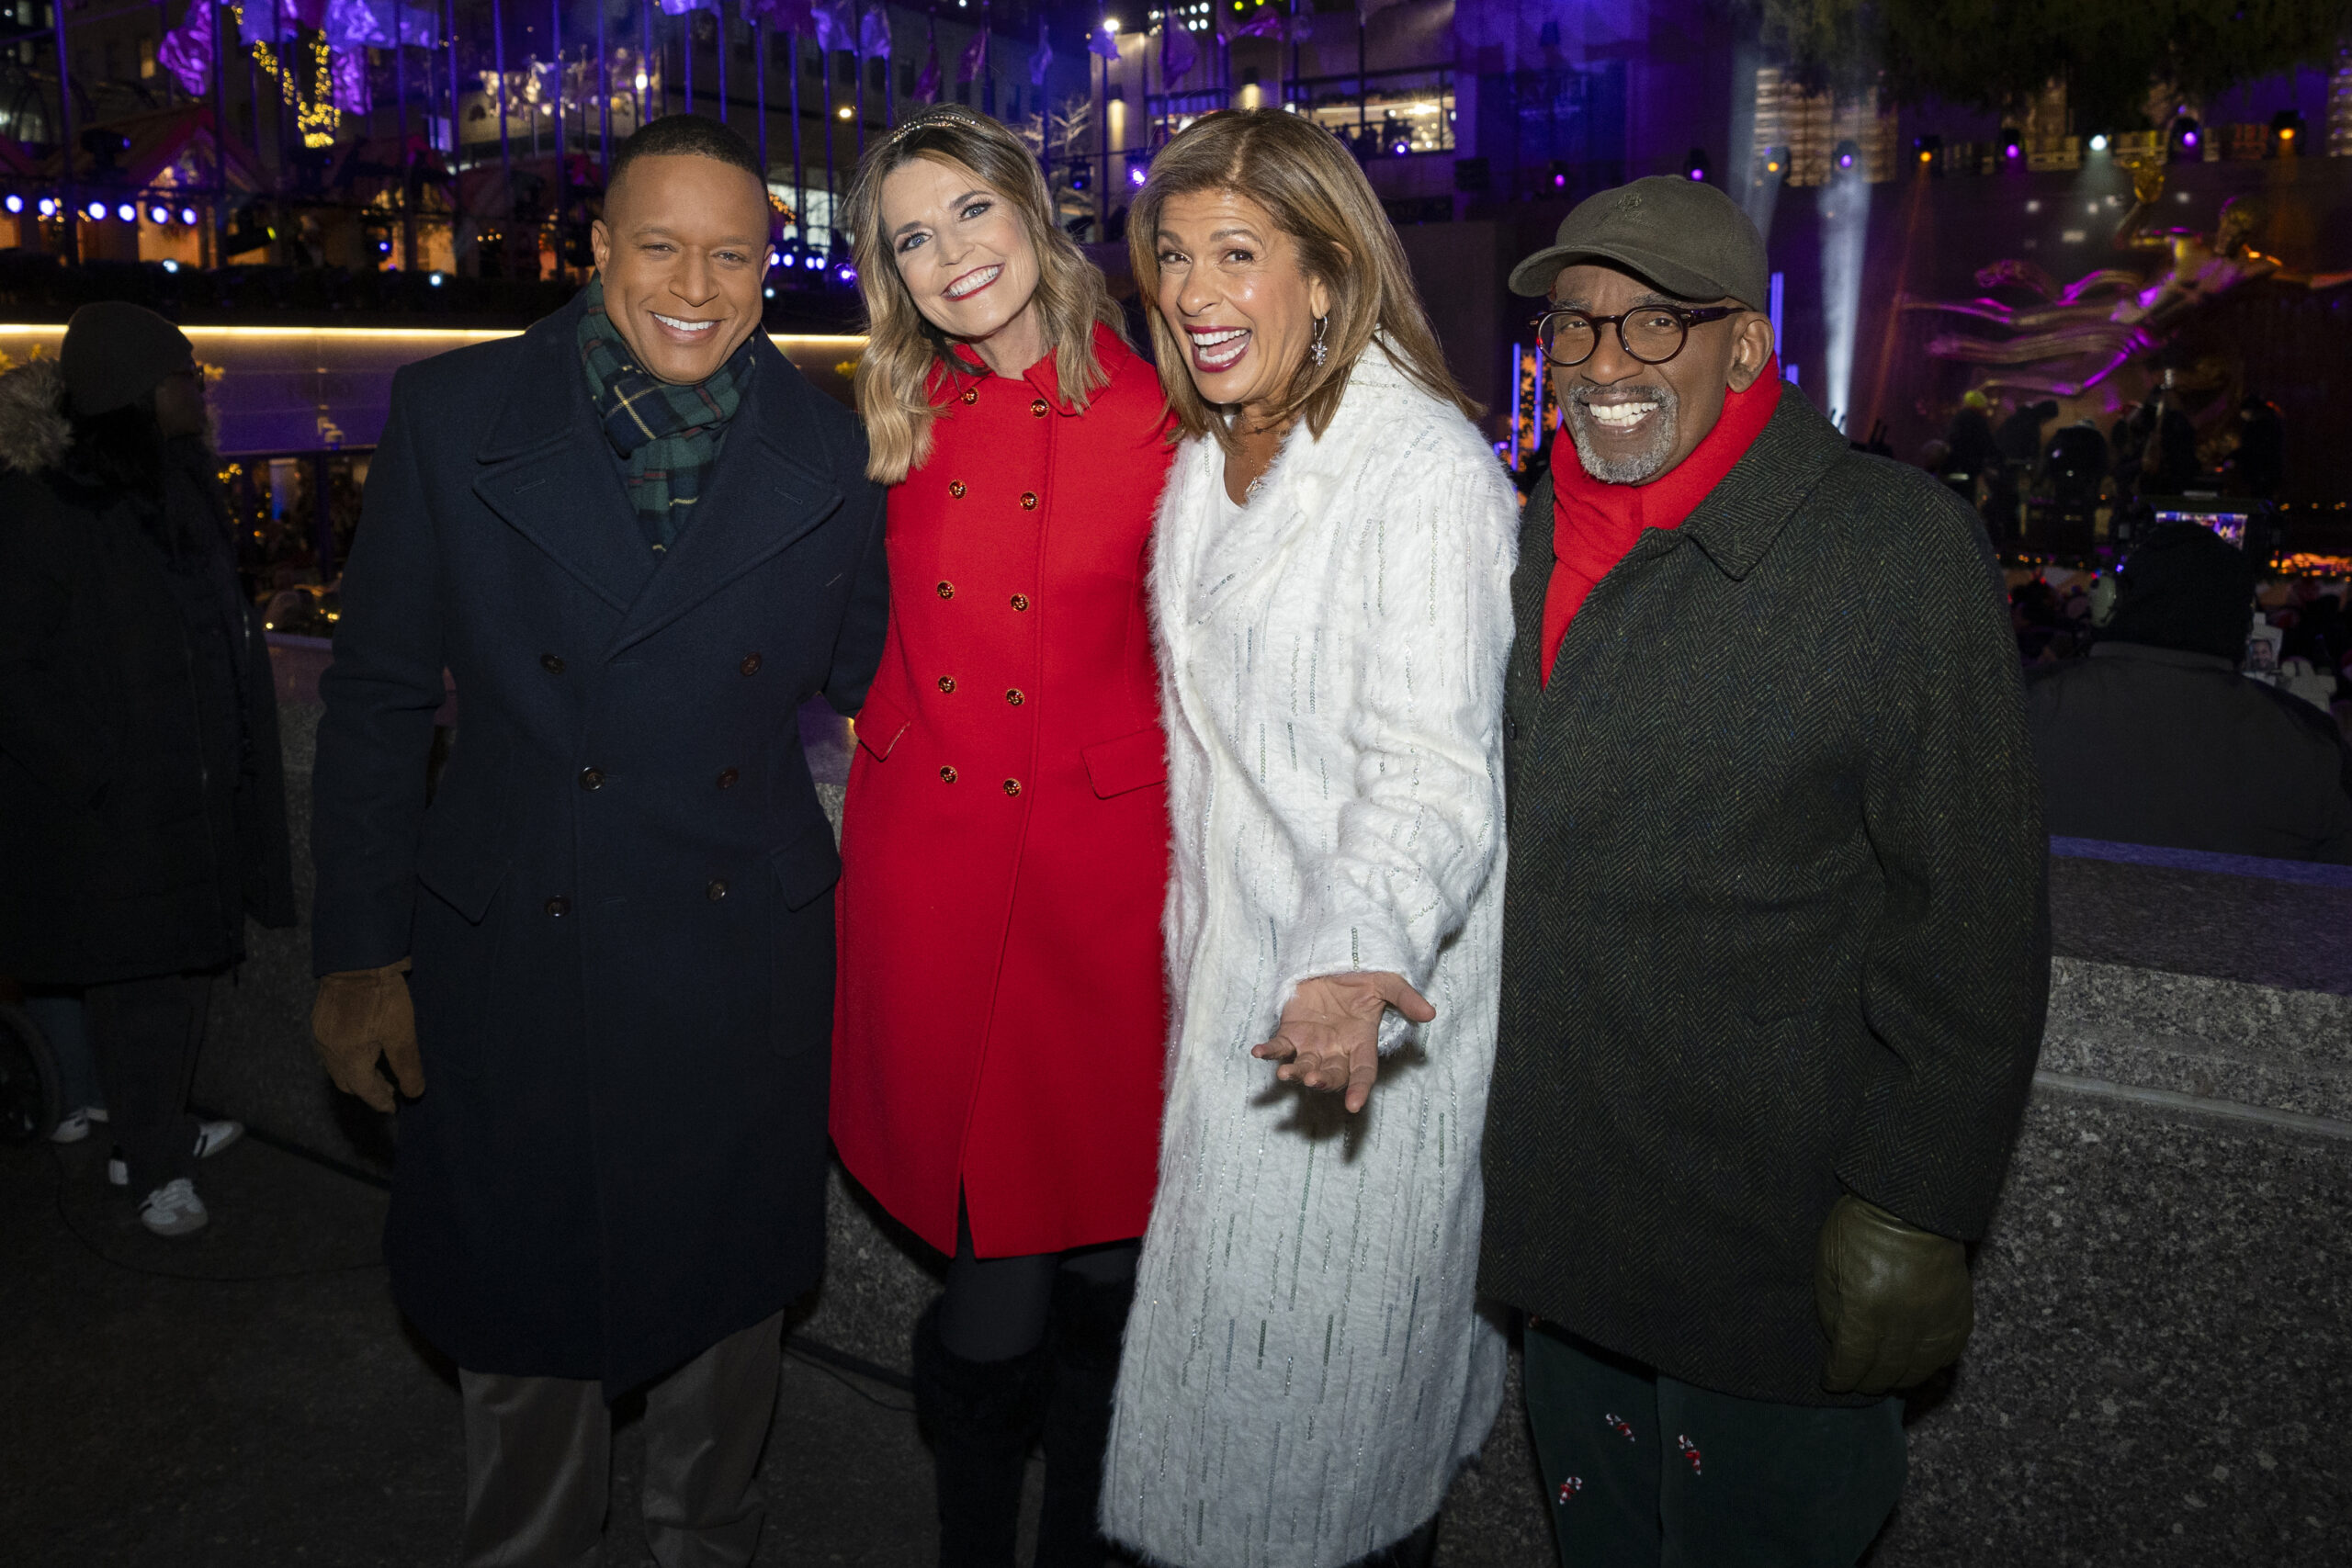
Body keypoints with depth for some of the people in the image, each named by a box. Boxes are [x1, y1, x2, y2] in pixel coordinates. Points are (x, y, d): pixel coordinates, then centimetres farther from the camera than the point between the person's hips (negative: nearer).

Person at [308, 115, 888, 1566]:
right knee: (527, 1326, 17)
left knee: (729, 1309, 19)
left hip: (747, 966, 1)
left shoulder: (832, 452, -2)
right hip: (514, 966, 0)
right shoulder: (454, 416, -5)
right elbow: (377, 701, -2)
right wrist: (359, 954, -1)